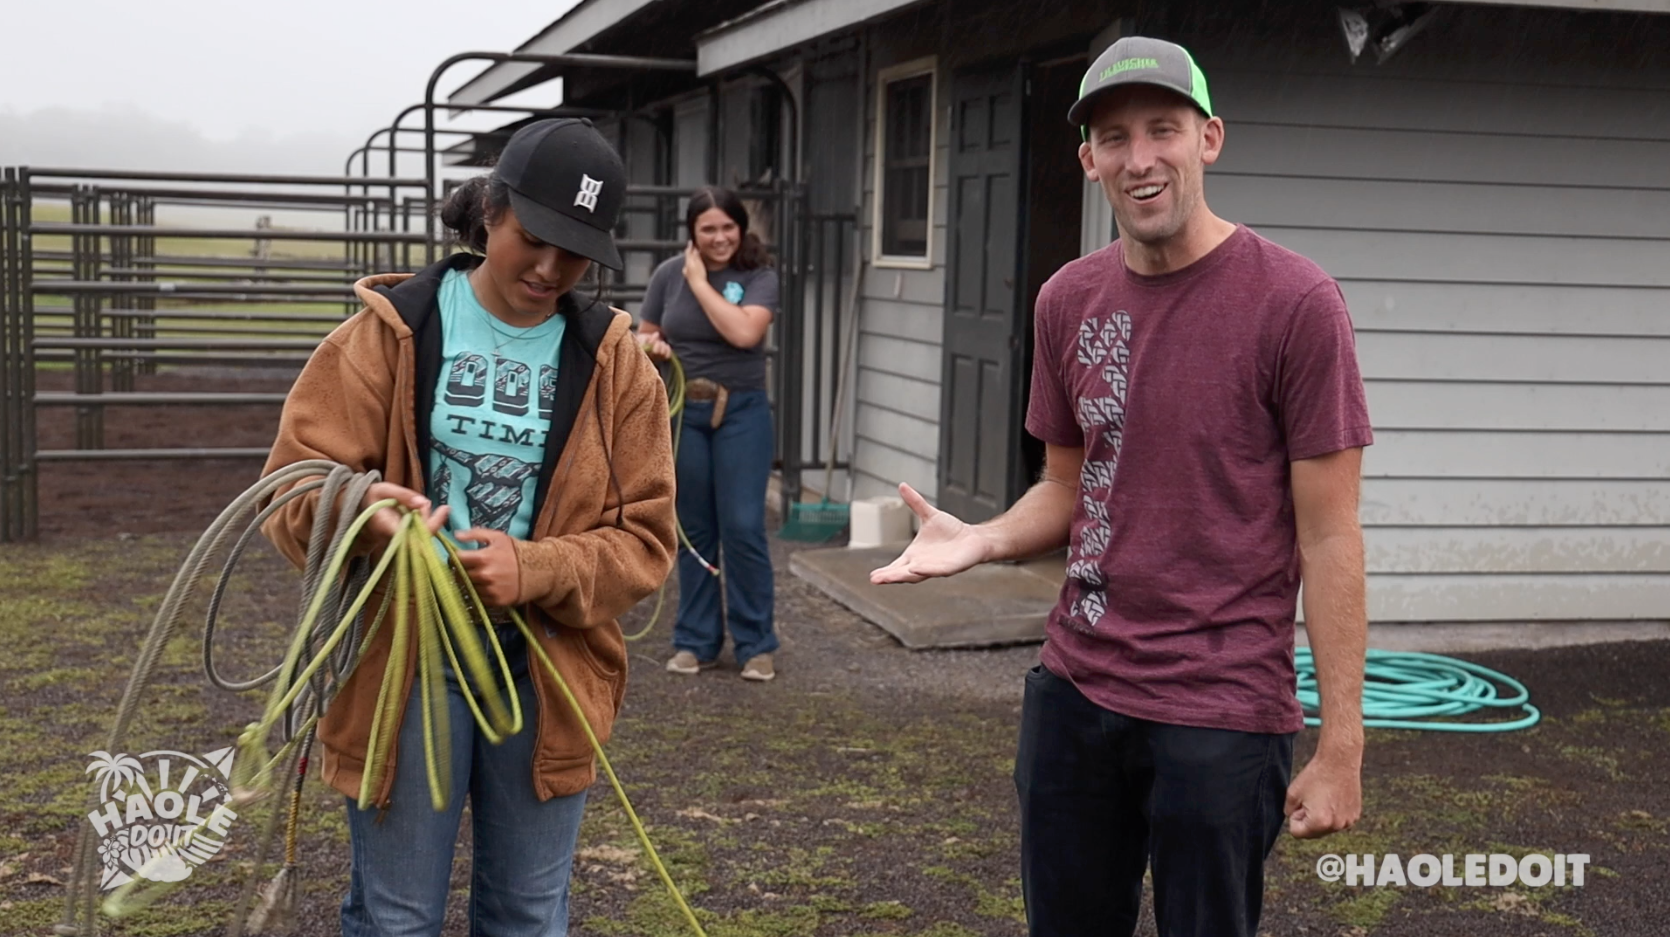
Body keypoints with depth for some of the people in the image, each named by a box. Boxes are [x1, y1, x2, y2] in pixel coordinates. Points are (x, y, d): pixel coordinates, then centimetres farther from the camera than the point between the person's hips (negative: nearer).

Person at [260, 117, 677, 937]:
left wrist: (536, 570, -20)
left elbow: (645, 539, -2)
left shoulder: (616, 365, 1)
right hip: (402, 668, -1)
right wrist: (355, 510, -29)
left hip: (546, 679, 2)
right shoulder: (390, 332, -3)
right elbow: (292, 490, -6)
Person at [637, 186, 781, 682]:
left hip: (741, 411, -2)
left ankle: (755, 645, 7)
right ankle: (695, 641, 19)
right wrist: (650, 344, -10)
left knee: (743, 528, -5)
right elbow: (643, 334, 13)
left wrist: (701, 283, -15)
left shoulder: (758, 276, -6)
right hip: (682, 411, 3)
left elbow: (744, 333, -22)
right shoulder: (668, 274, 2)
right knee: (693, 530, 9)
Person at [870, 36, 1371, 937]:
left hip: (1222, 712, -5)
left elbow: (1329, 538, -11)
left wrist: (1341, 744, -12)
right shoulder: (1068, 299, 4)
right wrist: (981, 541, -7)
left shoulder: (1294, 303, -12)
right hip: (1073, 690, 5)